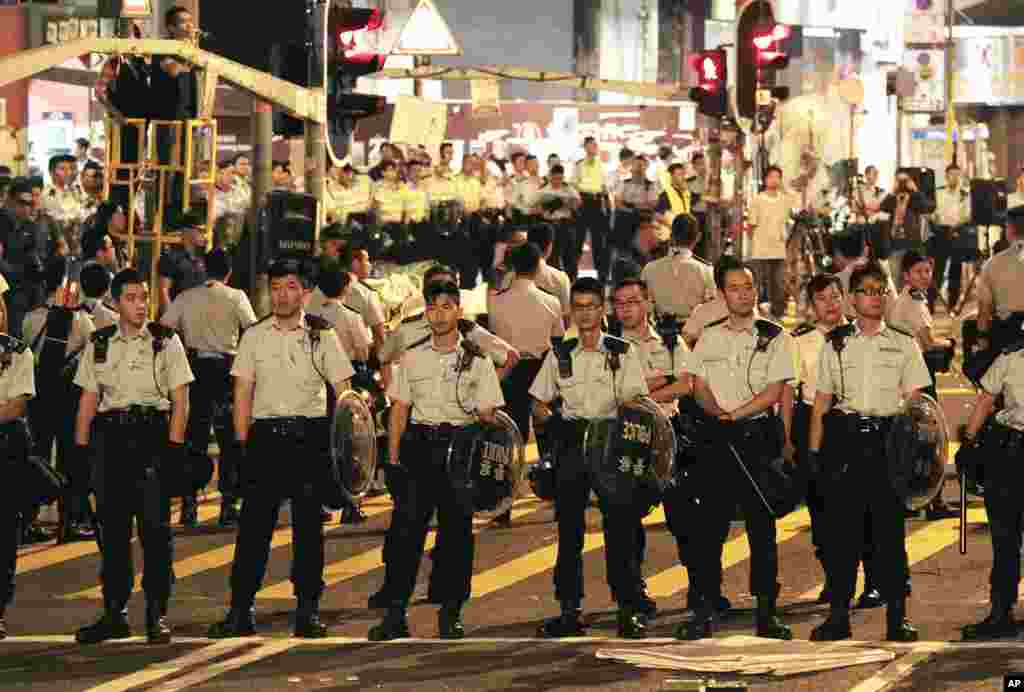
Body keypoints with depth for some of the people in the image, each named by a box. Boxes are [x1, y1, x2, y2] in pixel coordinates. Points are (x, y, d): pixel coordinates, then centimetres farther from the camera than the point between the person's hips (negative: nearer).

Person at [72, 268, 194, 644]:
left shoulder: (166, 341, 1)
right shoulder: (99, 344, 9)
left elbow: (180, 399, -2)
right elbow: (88, 399, 12)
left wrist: (174, 446, -10)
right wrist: (80, 448, 6)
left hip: (153, 435, -3)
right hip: (111, 436, 3)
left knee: (155, 526, -4)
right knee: (112, 528, 6)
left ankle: (157, 613, 4)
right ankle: (114, 614, 14)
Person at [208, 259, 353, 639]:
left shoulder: (322, 336, 3)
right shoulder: (254, 336, 7)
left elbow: (343, 391, 3)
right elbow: (242, 393, 7)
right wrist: (242, 444, -1)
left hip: (309, 436, -1)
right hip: (265, 433, 1)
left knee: (308, 524, 3)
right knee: (254, 523, -2)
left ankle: (308, 608, 10)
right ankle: (241, 609, 1)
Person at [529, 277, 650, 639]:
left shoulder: (622, 353, 3)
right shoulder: (560, 355, 10)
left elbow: (635, 401, -2)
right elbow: (539, 403, 14)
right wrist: (556, 425, -7)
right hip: (571, 447, 2)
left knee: (620, 528, -5)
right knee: (569, 530, 3)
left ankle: (629, 609, -2)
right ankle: (569, 611, 7)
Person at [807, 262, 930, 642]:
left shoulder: (903, 344, 9)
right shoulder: (835, 345, 11)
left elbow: (914, 401, 6)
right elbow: (822, 400, 12)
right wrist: (813, 450, 5)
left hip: (887, 440, -1)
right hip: (844, 440, 1)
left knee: (890, 526, -3)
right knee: (842, 528, 0)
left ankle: (897, 615, 1)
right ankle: (838, 614, 6)